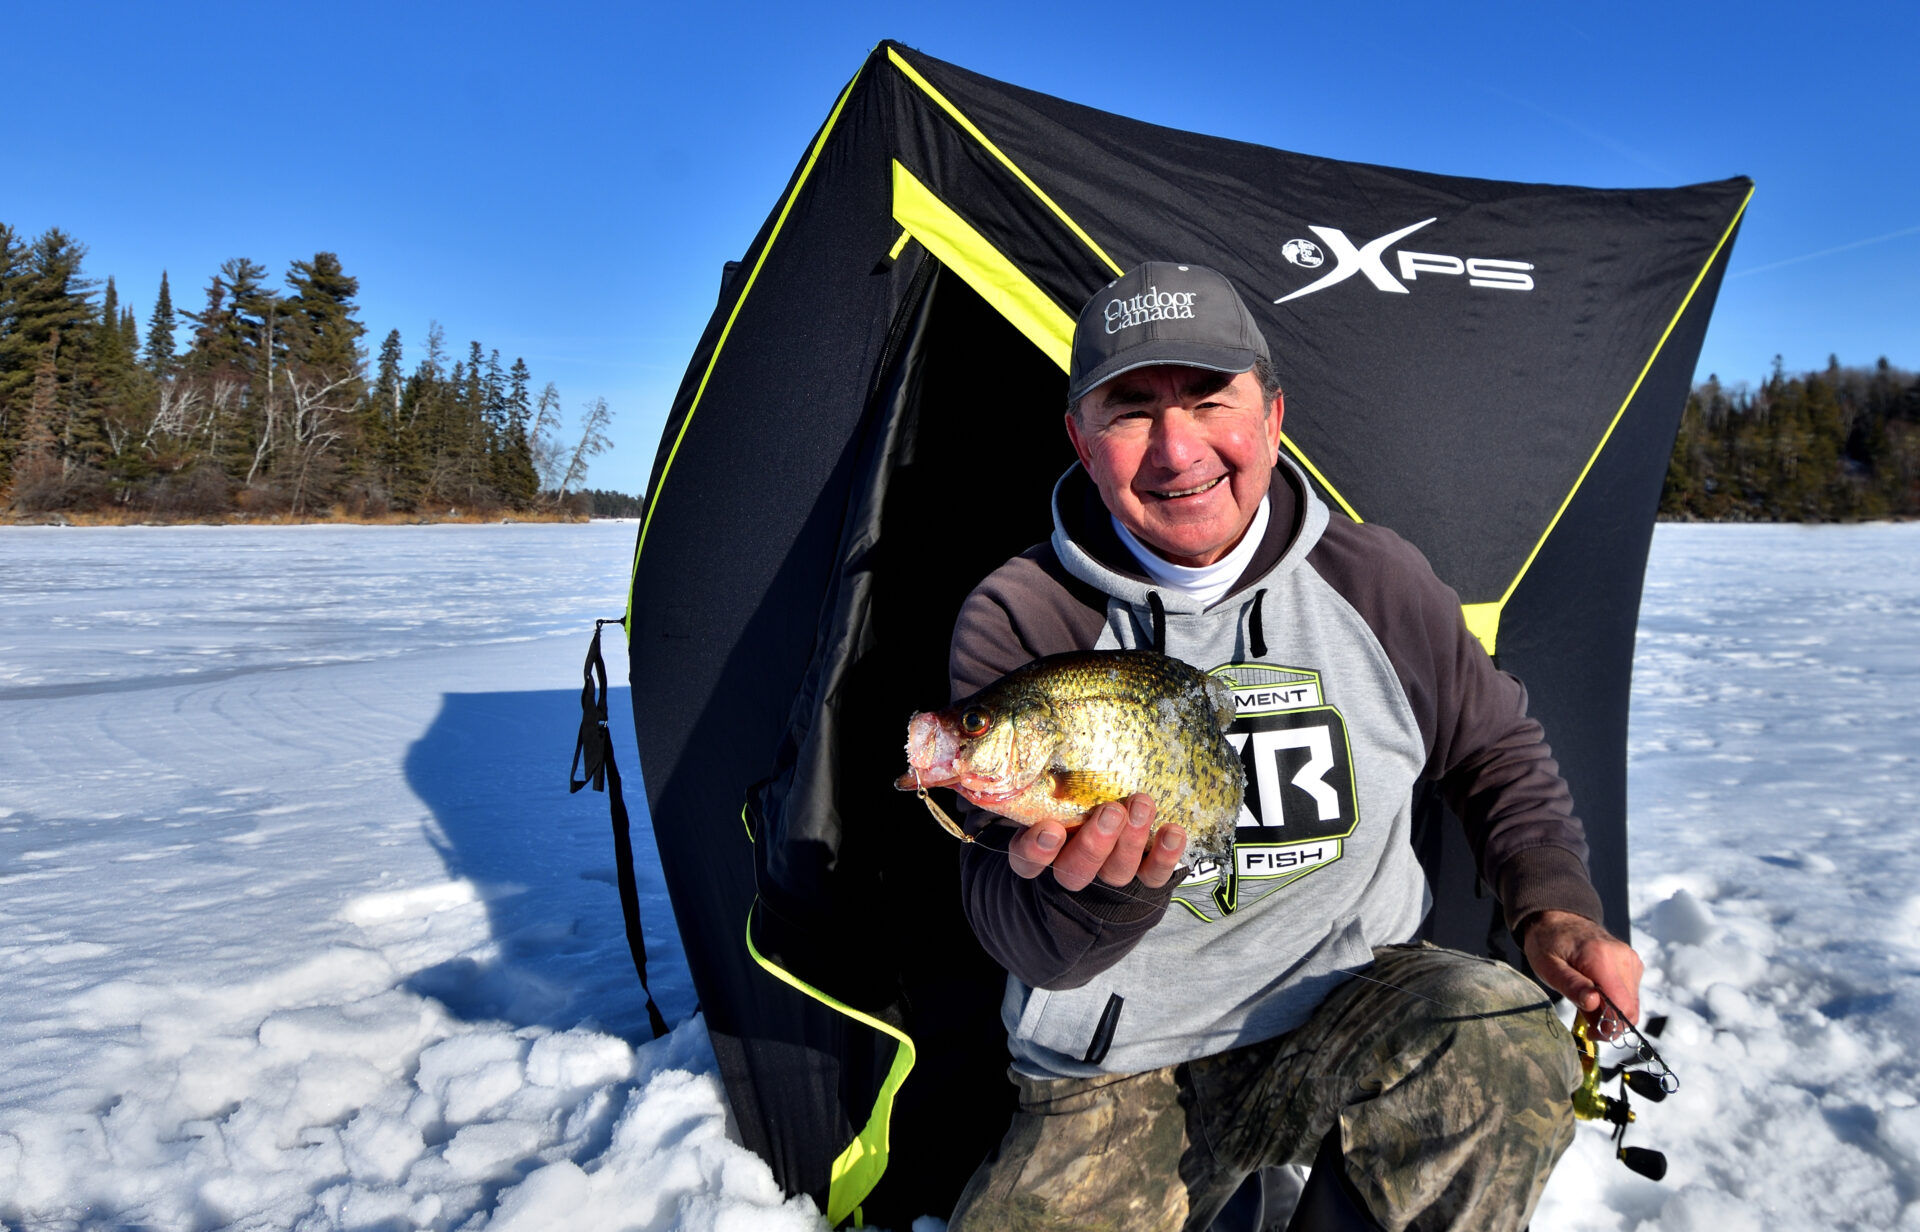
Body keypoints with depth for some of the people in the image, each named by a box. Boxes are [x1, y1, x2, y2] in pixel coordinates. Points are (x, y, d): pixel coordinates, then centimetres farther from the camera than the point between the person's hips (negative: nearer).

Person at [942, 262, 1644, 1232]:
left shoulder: (1375, 581, -2)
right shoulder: (1017, 621, -11)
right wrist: (1099, 885, -37)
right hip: (1113, 1072, -1)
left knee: (1502, 1038, -27)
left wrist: (1553, 907, -1)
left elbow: (1498, 755, 15)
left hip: (1347, 999, 2)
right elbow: (1029, 945, -14)